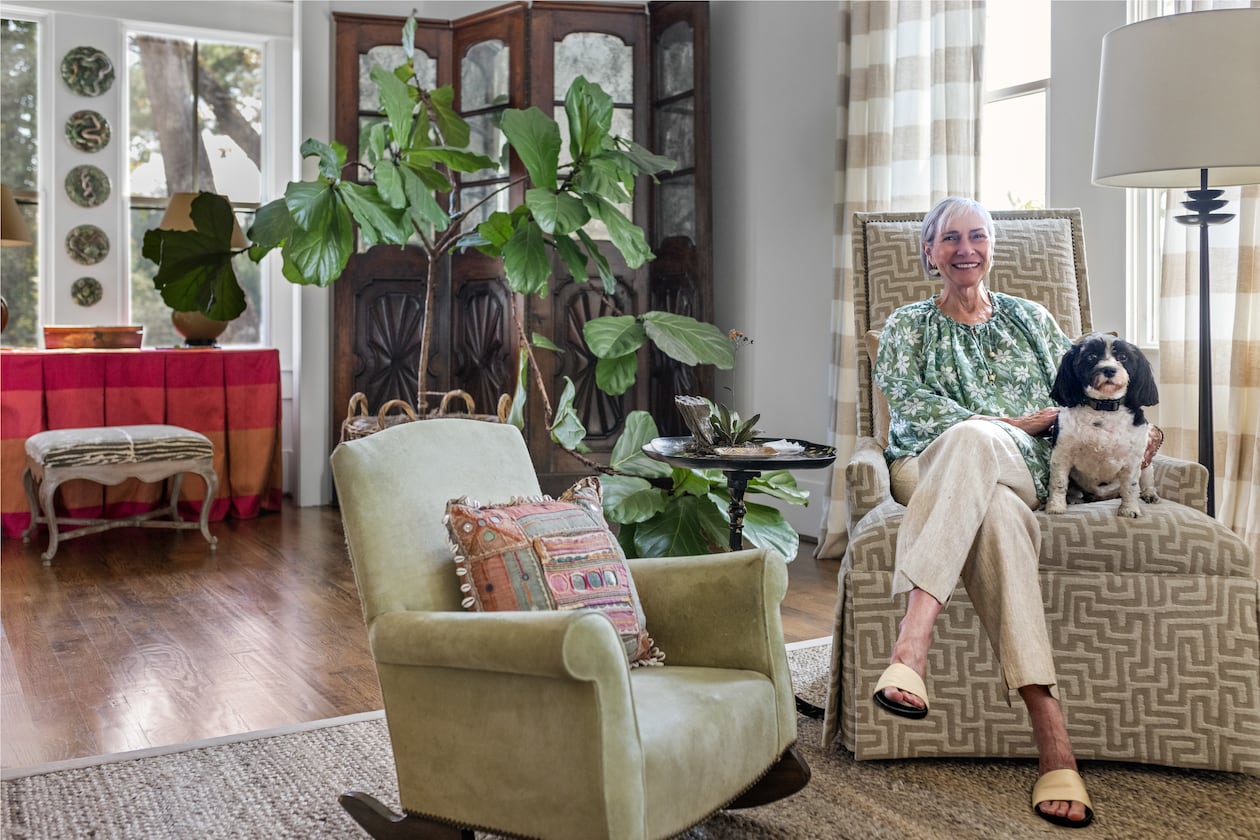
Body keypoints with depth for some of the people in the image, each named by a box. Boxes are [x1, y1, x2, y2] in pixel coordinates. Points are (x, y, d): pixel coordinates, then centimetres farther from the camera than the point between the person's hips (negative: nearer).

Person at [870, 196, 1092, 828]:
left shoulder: (1030, 318, 27)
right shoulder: (907, 325, 20)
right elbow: (909, 403, 2)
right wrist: (1011, 422, -5)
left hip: (1024, 468, 1)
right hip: (936, 467, -1)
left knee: (972, 442, -40)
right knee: (995, 510, -41)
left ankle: (911, 643, -52)